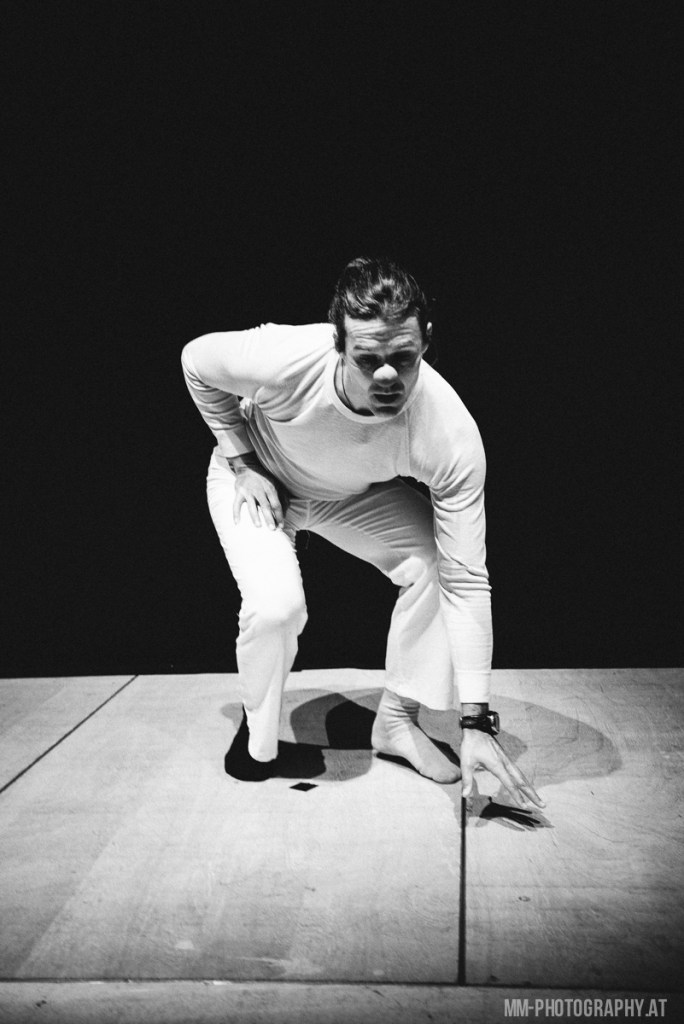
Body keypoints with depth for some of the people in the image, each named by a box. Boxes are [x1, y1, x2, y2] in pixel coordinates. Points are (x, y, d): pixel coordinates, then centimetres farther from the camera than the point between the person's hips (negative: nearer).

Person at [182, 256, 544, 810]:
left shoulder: (453, 436, -36)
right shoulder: (281, 359, -40)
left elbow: (467, 581, -33)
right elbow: (197, 360, -15)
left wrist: (476, 722, -34)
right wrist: (242, 464, -17)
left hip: (356, 493, 2)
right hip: (258, 476, -1)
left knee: (435, 565, -20)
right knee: (277, 604, -26)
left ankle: (397, 720, 3)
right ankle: (258, 743, 5)